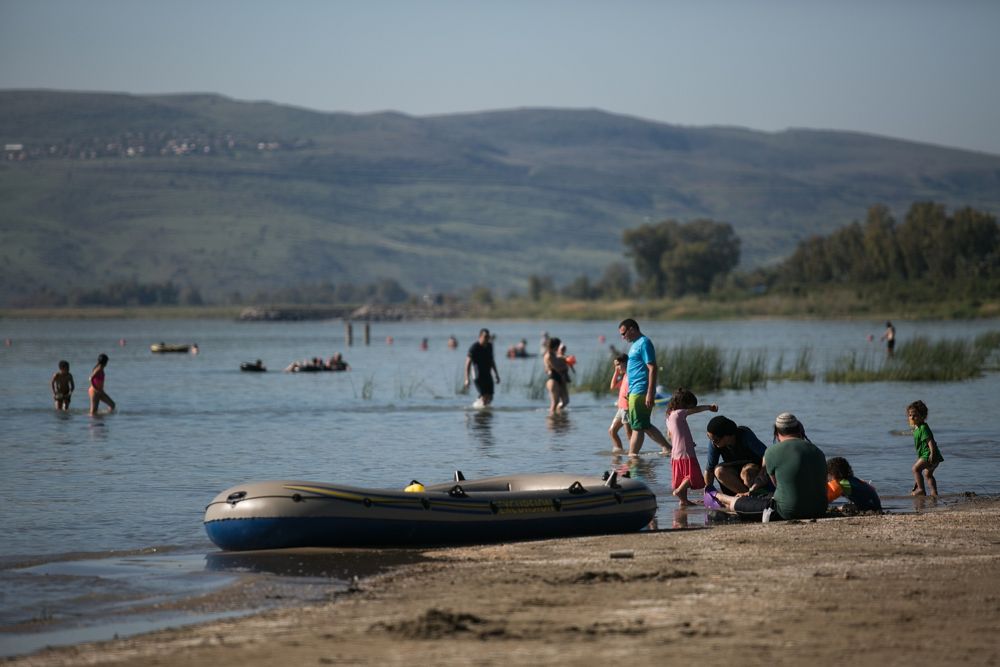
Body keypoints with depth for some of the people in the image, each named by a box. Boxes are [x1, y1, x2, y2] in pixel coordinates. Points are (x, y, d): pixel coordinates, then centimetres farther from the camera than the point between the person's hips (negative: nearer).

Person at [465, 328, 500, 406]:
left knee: (490, 397, 4)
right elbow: (468, 363, -13)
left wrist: (496, 374, 21)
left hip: (487, 375, 7)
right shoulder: (474, 347, -13)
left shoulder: (490, 346, 8)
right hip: (478, 376, -7)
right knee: (484, 396, -14)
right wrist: (467, 379, -19)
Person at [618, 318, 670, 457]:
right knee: (645, 425, 14)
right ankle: (667, 448, 18)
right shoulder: (636, 344, 18)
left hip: (640, 392, -11)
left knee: (638, 426, -4)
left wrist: (650, 394, -23)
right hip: (634, 391, 11)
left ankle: (632, 455, -1)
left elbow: (652, 369, -19)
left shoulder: (644, 343, -13)